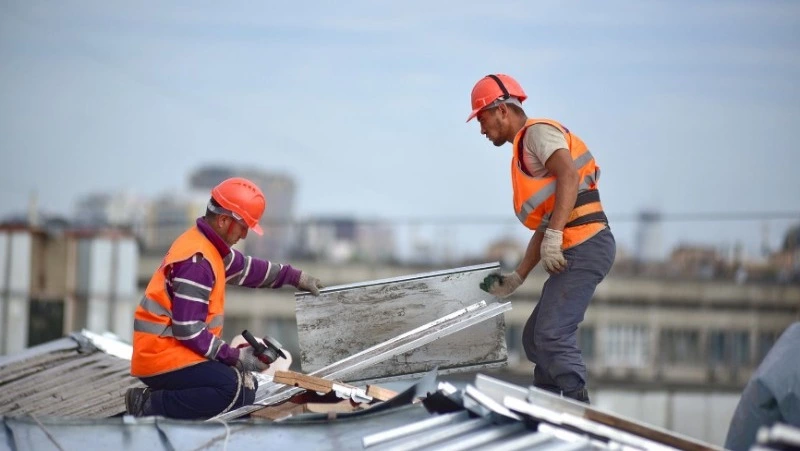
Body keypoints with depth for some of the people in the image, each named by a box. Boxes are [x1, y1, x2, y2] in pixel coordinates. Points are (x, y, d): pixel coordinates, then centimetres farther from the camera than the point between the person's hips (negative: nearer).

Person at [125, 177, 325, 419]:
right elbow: (187, 330, -23)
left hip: (175, 349, 11)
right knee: (232, 389, -27)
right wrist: (235, 356, -18)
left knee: (246, 389, 9)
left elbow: (245, 268, 32)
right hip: (161, 355, -11)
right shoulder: (197, 260, -20)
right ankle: (149, 407, -17)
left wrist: (295, 277, 34)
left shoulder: (208, 246, 11)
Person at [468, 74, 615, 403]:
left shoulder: (538, 132, -3)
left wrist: (554, 236, -29)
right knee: (535, 339, 15)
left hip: (585, 248, -11)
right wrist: (517, 277, 25)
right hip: (573, 252, 11)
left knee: (552, 335, -18)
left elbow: (569, 175, -22)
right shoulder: (524, 153, 27)